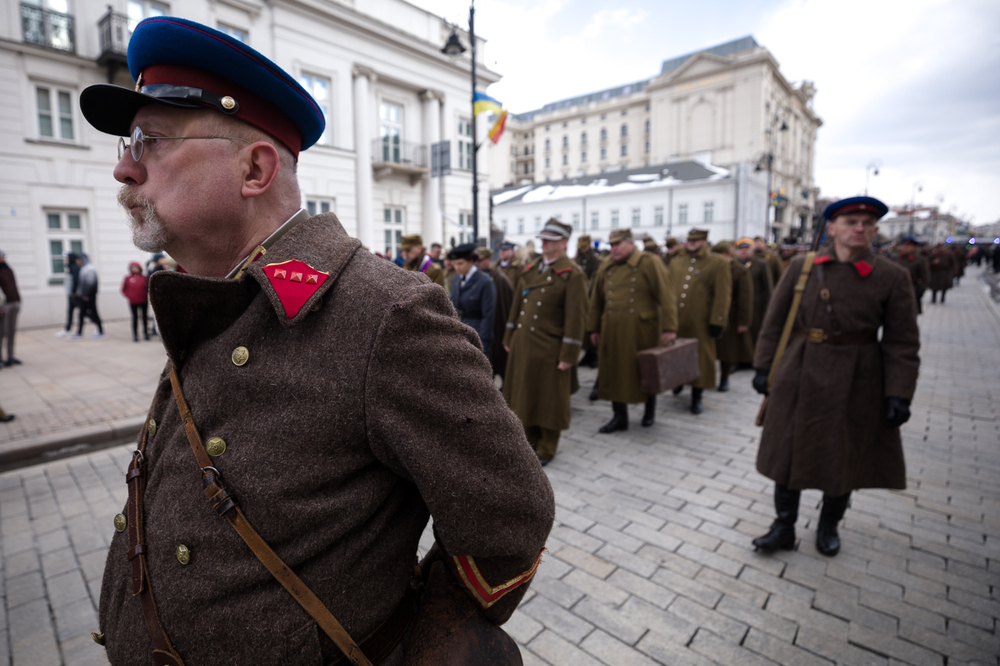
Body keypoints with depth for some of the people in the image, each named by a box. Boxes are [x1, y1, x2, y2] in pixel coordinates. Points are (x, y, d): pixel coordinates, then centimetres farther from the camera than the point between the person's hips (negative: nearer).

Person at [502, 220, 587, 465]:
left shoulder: (572, 275, -11)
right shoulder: (530, 270, 11)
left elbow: (576, 317, -15)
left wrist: (568, 355, -16)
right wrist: (509, 338, 15)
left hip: (549, 349, -6)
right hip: (522, 344, 7)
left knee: (548, 400, 6)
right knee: (524, 394, 15)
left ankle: (546, 449, 23)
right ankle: (529, 439, 34)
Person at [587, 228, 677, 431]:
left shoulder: (649, 263, -5)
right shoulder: (606, 268, 9)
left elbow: (666, 297, -10)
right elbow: (596, 301, 13)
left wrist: (669, 328, -16)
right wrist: (594, 329, 12)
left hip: (643, 331, -4)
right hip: (613, 331, 4)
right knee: (614, 374, 5)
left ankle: (650, 410, 34)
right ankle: (620, 417, 18)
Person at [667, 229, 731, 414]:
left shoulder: (718, 264, -1)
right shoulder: (675, 263, 13)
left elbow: (722, 296, -7)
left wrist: (717, 322, -12)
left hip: (700, 323, -3)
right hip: (675, 321, 3)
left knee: (700, 358, 4)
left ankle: (697, 398, 18)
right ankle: (678, 381, 39)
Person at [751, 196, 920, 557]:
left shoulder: (893, 277, -4)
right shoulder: (801, 266, -1)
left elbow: (902, 343, -3)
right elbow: (774, 321, 3)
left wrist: (898, 395, -8)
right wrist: (763, 367, 1)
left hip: (856, 382, 0)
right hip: (799, 377, 1)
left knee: (844, 457, 13)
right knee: (788, 452, 6)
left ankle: (829, 526, 37)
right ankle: (784, 526, 23)